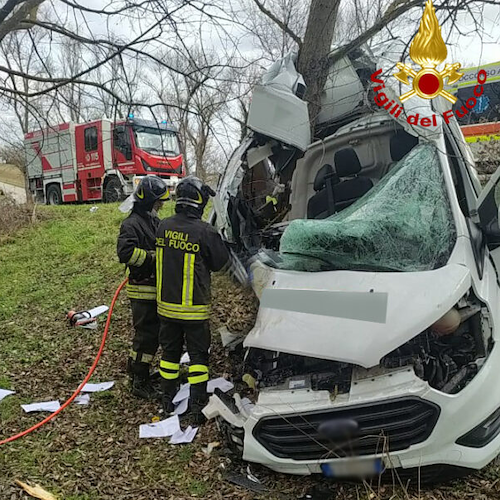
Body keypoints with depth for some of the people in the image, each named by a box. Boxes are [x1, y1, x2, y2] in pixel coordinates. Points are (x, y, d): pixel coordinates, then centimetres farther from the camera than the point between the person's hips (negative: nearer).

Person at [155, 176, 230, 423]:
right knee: (198, 355, 8)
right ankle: (198, 407, 13)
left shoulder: (163, 226, -2)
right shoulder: (205, 232, -19)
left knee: (170, 351, 18)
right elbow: (222, 263, -6)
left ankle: (168, 401, 31)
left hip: (166, 305, 5)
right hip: (194, 308, -5)